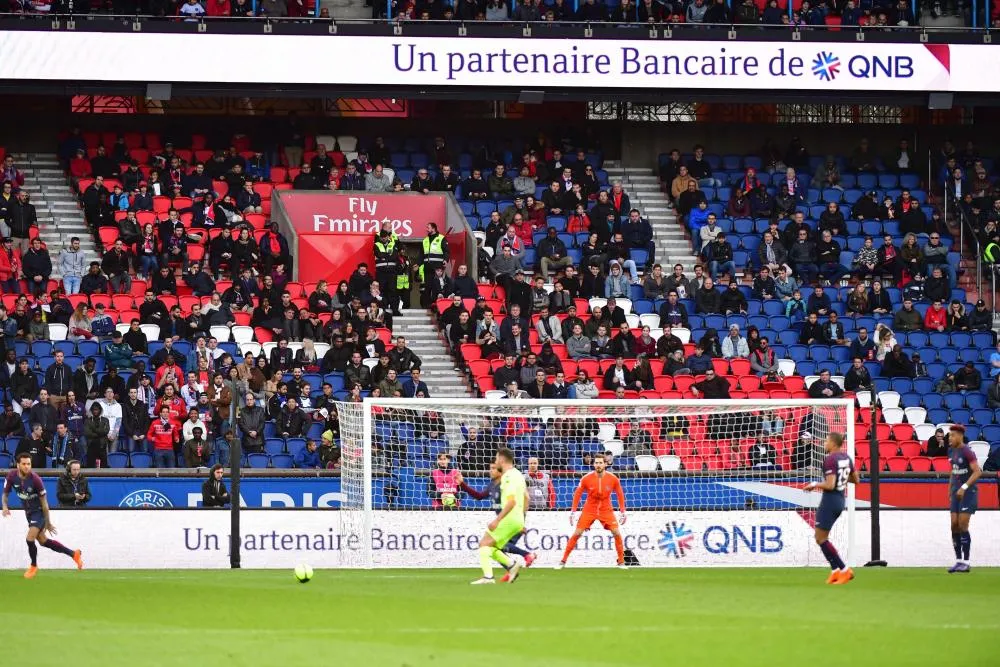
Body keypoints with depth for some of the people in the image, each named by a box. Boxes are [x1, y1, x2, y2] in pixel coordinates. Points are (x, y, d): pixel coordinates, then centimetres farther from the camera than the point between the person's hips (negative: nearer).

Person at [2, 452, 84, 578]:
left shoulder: (35, 479, -25)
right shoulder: (12, 477, -13)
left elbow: (44, 501, -16)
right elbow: (5, 493, 3)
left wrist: (48, 522, -11)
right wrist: (5, 507, -18)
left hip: (39, 511, -6)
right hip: (28, 512, 6)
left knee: (30, 539, -17)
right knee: (43, 541, 12)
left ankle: (33, 566, 11)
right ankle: (74, 554, 27)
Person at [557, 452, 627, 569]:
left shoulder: (613, 479, -10)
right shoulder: (587, 478, -12)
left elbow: (620, 494, 4)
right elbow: (577, 494, -1)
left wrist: (622, 511, 3)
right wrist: (573, 511, -3)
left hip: (606, 510, 1)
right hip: (589, 510, -1)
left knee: (617, 533, -11)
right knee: (577, 533, -7)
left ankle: (621, 562, 3)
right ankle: (563, 561, 1)